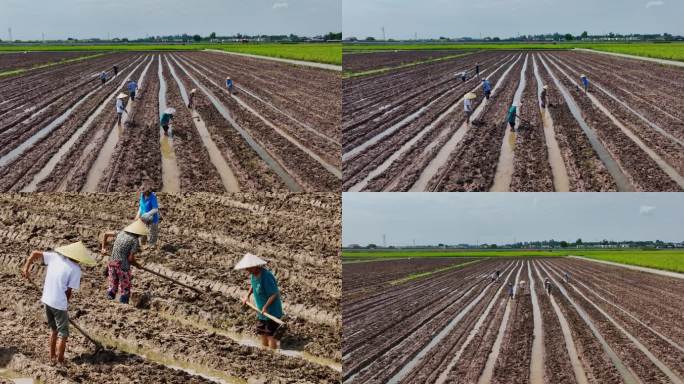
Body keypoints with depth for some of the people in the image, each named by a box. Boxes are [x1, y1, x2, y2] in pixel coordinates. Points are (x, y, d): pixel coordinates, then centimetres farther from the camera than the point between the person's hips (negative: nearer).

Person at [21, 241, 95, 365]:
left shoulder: (55, 256, 1)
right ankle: (60, 362, 6)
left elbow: (35, 253, 3)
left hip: (47, 300, 7)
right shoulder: (75, 270, -14)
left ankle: (52, 357, 32)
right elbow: (69, 291, -10)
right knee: (63, 334, 7)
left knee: (54, 330, 24)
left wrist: (26, 268, 9)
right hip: (59, 304, -7)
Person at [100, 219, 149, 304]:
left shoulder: (121, 233, 8)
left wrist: (103, 248, 22)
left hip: (112, 263, 6)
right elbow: (130, 258, -14)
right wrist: (137, 264, 5)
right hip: (123, 265, -6)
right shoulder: (135, 240, -12)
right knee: (125, 290, 8)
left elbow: (105, 235, 17)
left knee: (112, 285, 18)